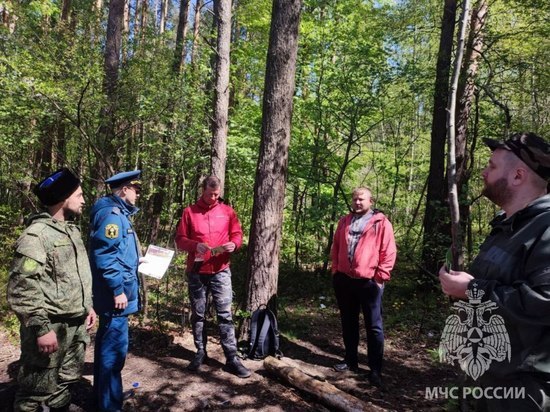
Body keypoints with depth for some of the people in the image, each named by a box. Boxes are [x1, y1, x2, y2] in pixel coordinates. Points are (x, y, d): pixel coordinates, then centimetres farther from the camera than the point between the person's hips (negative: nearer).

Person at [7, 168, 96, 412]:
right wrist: (41, 328, -21)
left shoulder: (72, 230, 12)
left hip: (77, 325, 8)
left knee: (65, 383, 22)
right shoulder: (36, 235, -16)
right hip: (51, 327, -8)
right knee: (37, 391, 5)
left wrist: (88, 306, 19)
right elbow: (21, 289, -20)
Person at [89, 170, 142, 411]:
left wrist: (137, 262, 21)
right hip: (116, 294, -11)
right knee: (115, 348, -1)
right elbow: (105, 255, -25)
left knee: (107, 345, 21)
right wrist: (118, 290, -23)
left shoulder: (118, 212, 14)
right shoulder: (111, 213, -17)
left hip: (116, 291, 11)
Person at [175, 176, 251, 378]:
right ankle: (200, 353, 24)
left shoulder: (227, 211, 5)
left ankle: (232, 358, 4)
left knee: (225, 314, 0)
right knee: (197, 314, 10)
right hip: (196, 272, 1)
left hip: (221, 271, 0)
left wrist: (233, 244, -13)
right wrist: (195, 245, -17)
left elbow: (237, 234, 9)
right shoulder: (189, 211, 3)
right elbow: (180, 239, 2)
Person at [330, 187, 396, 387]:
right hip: (344, 280, 5)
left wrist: (380, 277, -11)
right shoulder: (344, 222, 12)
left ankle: (375, 369, 14)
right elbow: (335, 248, 16)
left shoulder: (381, 223, -5)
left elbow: (389, 252, -8)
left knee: (373, 326, 3)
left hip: (369, 282, -5)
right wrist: (335, 270, 9)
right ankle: (350, 360, 30)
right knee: (348, 322, 15)